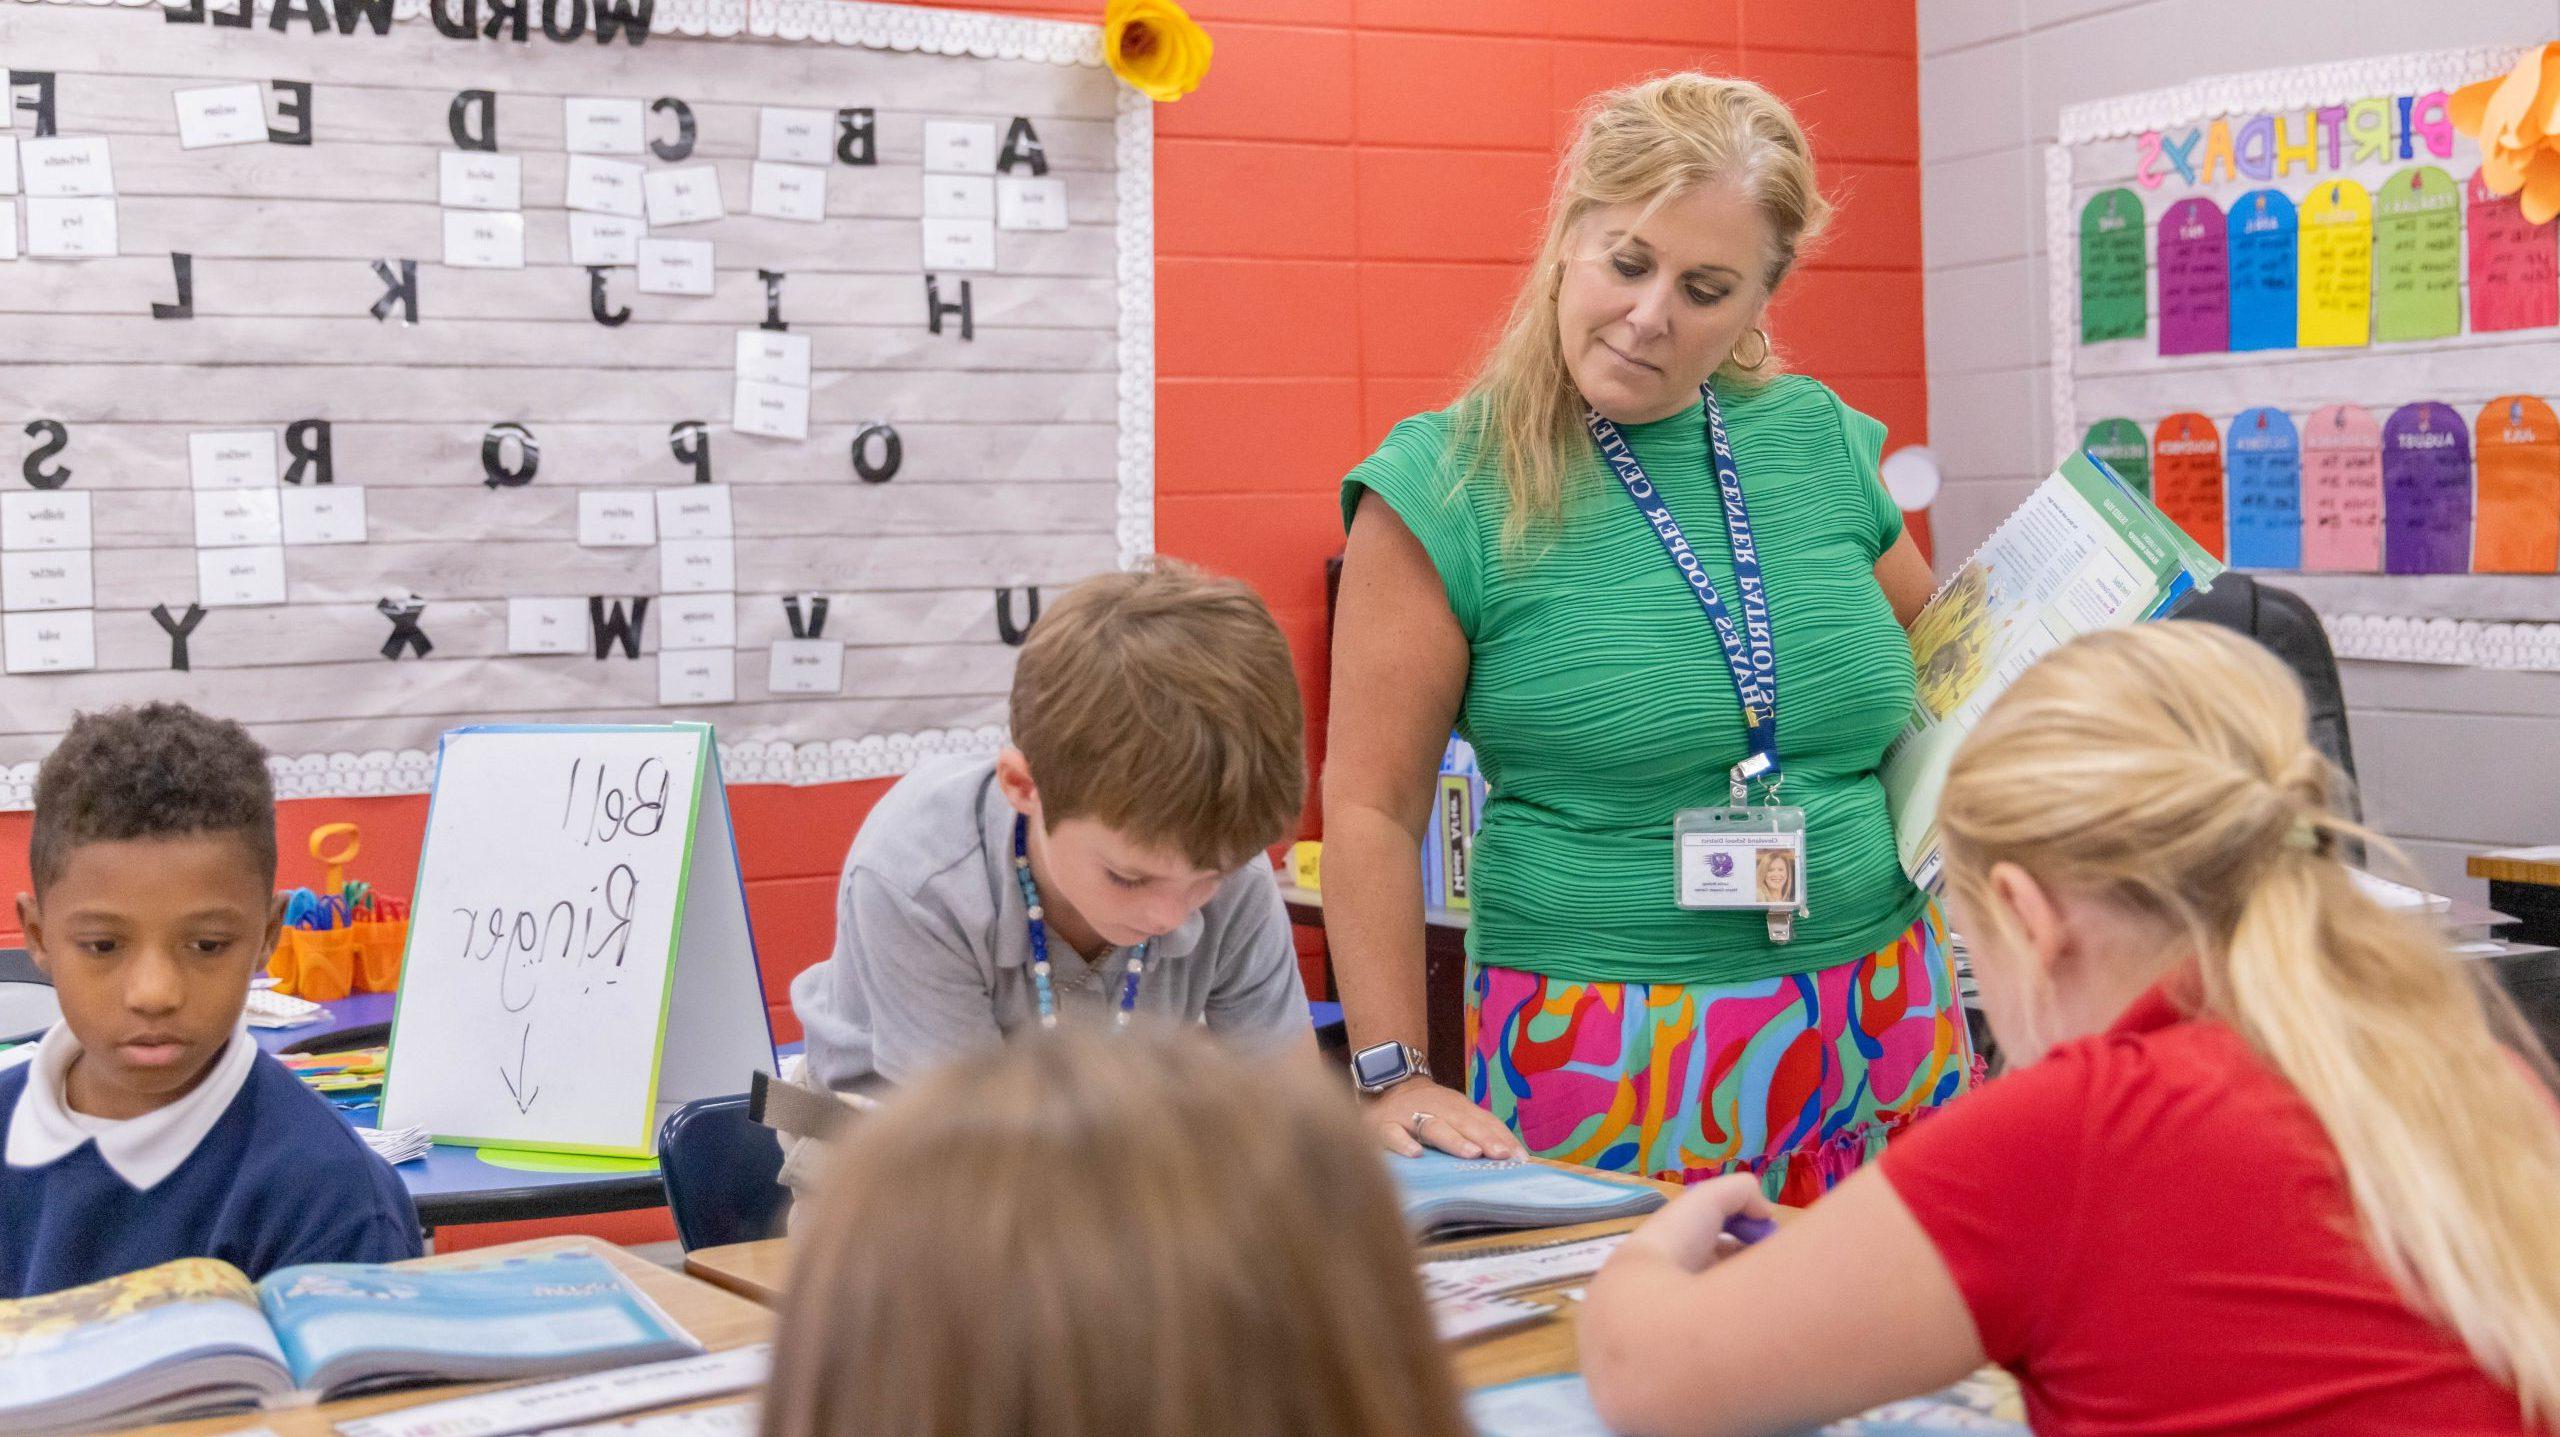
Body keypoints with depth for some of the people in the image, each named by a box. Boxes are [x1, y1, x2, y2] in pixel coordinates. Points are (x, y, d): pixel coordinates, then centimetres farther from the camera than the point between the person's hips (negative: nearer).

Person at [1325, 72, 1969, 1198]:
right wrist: (1394, 1076, -9)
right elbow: (1372, 807, -6)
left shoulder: (1820, 441, 6)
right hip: (1602, 1061, -4)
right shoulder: (1443, 487, -7)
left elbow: (1943, 674, 22)